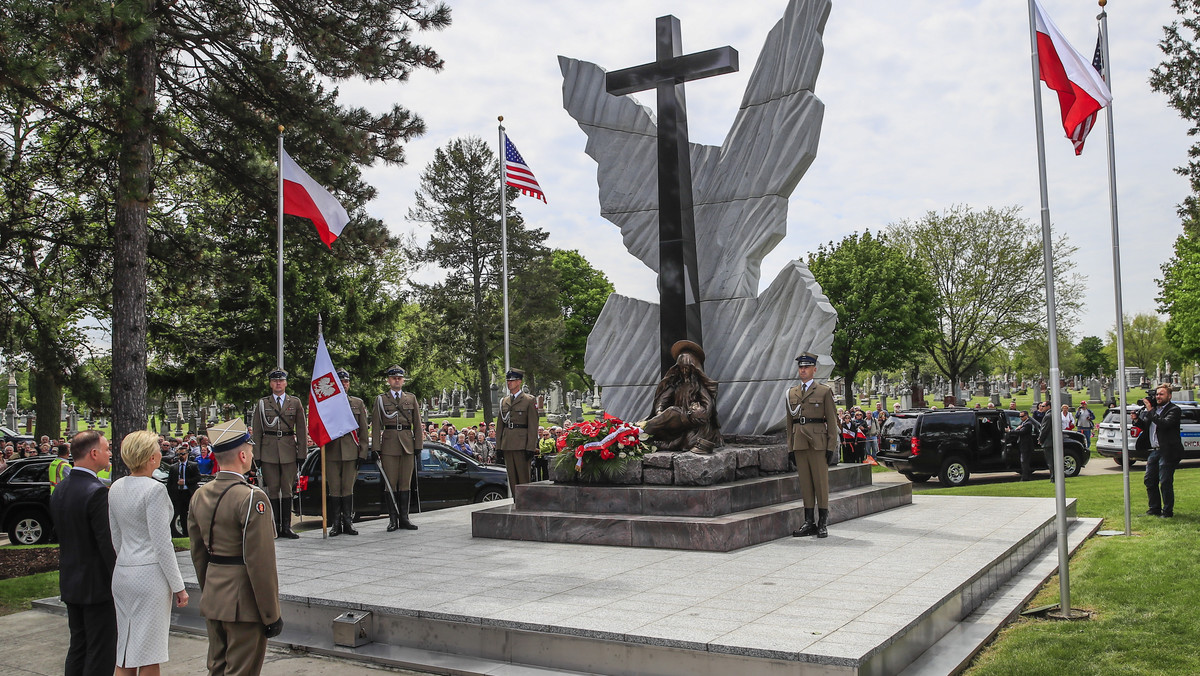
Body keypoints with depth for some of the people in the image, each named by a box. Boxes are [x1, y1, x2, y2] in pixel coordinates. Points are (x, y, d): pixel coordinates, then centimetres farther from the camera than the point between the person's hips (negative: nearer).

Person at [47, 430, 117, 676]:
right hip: (97, 584, -8)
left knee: (78, 647, 18)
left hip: (70, 583, 8)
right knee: (100, 655, 0)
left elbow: (60, 534, 12)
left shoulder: (60, 490, 6)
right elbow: (107, 543, -22)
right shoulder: (97, 492, -21)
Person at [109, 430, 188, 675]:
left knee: (124, 653, 14)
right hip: (150, 574, -8)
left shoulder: (116, 488, 8)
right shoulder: (154, 490, -15)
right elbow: (161, 543, -15)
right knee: (148, 656, 1)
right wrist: (178, 586, -9)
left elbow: (116, 537, 15)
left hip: (122, 572, 8)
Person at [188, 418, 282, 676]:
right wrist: (271, 615, -13)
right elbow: (261, 563, -20)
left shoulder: (200, 495, 5)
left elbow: (198, 554, 13)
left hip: (212, 600, 8)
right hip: (243, 603, -8)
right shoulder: (252, 498, -19)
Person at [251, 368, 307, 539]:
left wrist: (302, 453, 2)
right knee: (273, 489, 0)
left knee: (287, 489, 1)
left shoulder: (295, 403, 9)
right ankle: (275, 527, 6)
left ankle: (286, 527, 6)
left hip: (289, 450, 0)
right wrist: (257, 454, 1)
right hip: (269, 451, 0)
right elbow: (257, 431, 8)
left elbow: (301, 429, 9)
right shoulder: (262, 403, 9)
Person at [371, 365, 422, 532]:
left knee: (406, 483, 4)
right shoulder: (380, 399, 7)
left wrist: (418, 445, 4)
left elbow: (417, 424, 11)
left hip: (407, 445, 2)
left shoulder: (411, 398, 12)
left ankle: (404, 518, 10)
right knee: (390, 483, -1)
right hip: (389, 446, -2)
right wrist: (376, 448, -5)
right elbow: (376, 426, 3)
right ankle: (393, 519, 5)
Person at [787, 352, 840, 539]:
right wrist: (790, 447, 11)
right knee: (805, 482, 6)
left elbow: (832, 421, -1)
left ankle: (823, 523, 6)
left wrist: (831, 447, -7)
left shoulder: (824, 391, 2)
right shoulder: (791, 393, 14)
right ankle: (809, 522, 12)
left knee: (821, 481, -1)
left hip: (818, 442, -4)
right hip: (799, 444, 4)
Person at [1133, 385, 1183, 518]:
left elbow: (1165, 424, -25)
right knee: (1149, 481, 11)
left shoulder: (1174, 410, -9)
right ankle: (1155, 509, 23)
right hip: (1153, 451, 8)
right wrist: (1137, 420, 0)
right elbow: (1146, 426, 19)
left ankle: (1168, 511, 8)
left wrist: (1150, 410, -23)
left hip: (1167, 452, -8)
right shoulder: (1154, 408, 13)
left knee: (1165, 482, -3)